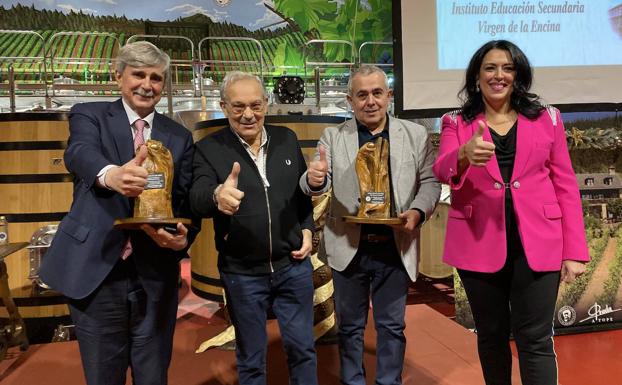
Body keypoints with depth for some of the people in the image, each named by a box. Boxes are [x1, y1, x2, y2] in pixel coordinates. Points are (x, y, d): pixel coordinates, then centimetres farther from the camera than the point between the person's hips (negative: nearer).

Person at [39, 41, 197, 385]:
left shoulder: (179, 137, 9)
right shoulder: (89, 115, 2)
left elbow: (187, 200, 6)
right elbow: (79, 153, -21)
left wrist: (183, 237, -18)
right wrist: (112, 175, -45)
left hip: (155, 277, 2)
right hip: (95, 272, -2)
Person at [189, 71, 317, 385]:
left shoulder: (287, 139, 2)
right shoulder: (208, 149, -9)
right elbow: (196, 198, -24)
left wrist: (307, 229, 0)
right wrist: (217, 196, -46)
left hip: (293, 265, 2)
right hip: (242, 273, -2)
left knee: (302, 347, 16)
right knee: (250, 358, 16)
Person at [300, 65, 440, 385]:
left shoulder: (415, 134, 3)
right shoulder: (333, 137, 1)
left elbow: (430, 181, 4)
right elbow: (319, 184, -6)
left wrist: (418, 211, -15)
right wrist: (314, 179, -31)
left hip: (395, 248, 0)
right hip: (349, 248, 0)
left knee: (391, 326, 13)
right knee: (350, 325, 15)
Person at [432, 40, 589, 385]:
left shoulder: (547, 119, 7)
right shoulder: (456, 123, 5)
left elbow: (565, 186, 5)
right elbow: (441, 171, -13)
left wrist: (574, 251, -1)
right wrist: (465, 155, -37)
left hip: (537, 244, 0)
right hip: (480, 244, 0)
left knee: (535, 340, 1)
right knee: (491, 336, 13)